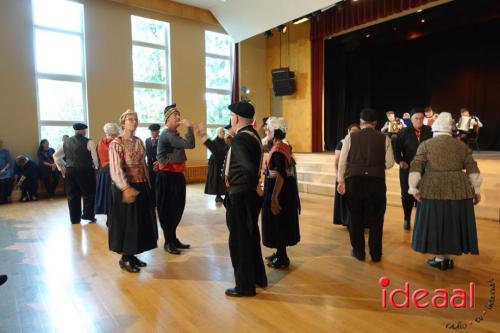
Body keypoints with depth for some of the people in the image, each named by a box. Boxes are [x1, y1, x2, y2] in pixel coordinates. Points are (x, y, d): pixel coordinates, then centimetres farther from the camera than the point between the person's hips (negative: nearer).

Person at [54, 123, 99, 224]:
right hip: (85, 171, -5)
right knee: (88, 194, 10)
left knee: (72, 195, 11)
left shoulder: (66, 142, 11)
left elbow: (56, 156, 14)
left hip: (69, 171, 5)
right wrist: (96, 166, 7)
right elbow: (95, 157, -11)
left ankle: (75, 219, 18)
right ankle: (88, 216, 13)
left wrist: (61, 168, 20)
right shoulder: (89, 142, -7)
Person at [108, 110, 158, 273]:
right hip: (125, 188, -7)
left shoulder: (139, 142, 10)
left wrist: (147, 184, 10)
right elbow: (116, 169, -18)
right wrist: (126, 188, -27)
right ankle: (124, 258, 17)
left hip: (142, 187, 7)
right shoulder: (116, 143, -9)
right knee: (126, 222, 2)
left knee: (140, 221, 11)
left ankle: (131, 255, 26)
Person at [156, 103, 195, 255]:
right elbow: (189, 144, -25)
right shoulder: (167, 134, -17)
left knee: (177, 208, 15)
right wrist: (189, 127, -17)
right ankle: (168, 242, 13)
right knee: (167, 209, 1)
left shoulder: (174, 134, 16)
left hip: (176, 175, 10)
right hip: (167, 177, -10)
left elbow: (187, 145, 13)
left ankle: (173, 239, 28)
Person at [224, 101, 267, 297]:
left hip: (241, 195, -10)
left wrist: (254, 186, -17)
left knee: (239, 239, 4)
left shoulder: (240, 139, -21)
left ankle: (245, 286, 19)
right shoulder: (251, 135, 10)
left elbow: (249, 168, -33)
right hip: (248, 194, 10)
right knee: (250, 236, 21)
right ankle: (258, 277, 36)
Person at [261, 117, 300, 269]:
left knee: (278, 224, 2)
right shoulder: (282, 146, 9)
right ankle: (280, 253, 31)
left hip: (279, 189, -10)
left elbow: (281, 175, -26)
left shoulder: (278, 149, -20)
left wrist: (274, 197, -28)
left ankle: (282, 259, 14)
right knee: (280, 224, 18)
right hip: (284, 188, 10)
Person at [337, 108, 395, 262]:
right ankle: (376, 254, 24)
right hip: (376, 182, 0)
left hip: (354, 181, 0)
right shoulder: (384, 138, 1)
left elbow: (342, 161, -2)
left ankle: (358, 252, 25)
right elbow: (390, 163, 0)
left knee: (356, 218, 14)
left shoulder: (350, 137, 0)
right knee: (376, 219, 14)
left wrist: (341, 181, 5)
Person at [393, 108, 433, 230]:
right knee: (407, 194, 5)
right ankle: (407, 219, 23)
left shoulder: (429, 131, 0)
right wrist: (400, 161, -16)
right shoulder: (404, 132, -2)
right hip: (407, 168, 0)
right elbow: (397, 148, -3)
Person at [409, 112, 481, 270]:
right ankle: (448, 258, 21)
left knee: (436, 223, 7)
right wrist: (476, 190, 10)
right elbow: (472, 169, 5)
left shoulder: (426, 144, -1)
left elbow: (416, 168, -11)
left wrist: (414, 188, -9)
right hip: (458, 190, 3)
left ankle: (439, 259, 14)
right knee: (453, 223, 13)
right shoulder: (461, 145, 9)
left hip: (434, 190, -3)